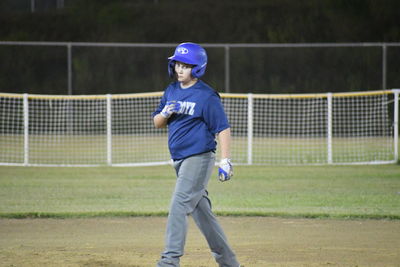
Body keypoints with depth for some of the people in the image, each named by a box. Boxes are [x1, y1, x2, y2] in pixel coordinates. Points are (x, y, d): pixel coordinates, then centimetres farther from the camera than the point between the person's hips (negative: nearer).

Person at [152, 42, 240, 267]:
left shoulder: (206, 96, -11)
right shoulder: (171, 92, 12)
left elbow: (223, 128, -12)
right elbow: (157, 123, 17)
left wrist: (225, 161, -19)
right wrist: (165, 113, -6)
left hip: (199, 159, -8)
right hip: (180, 160, 8)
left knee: (179, 205, -17)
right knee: (201, 212, 13)